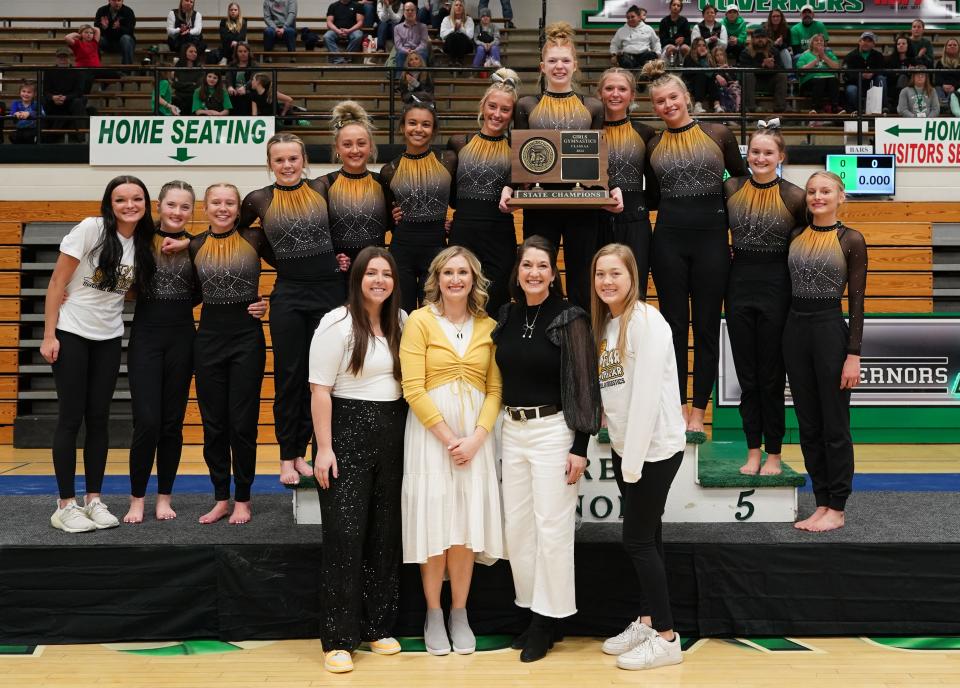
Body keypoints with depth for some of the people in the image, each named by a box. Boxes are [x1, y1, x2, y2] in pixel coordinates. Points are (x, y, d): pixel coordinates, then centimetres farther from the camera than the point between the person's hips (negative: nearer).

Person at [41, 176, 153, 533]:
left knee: (99, 419, 7)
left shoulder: (143, 242, 2)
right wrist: (49, 336, -14)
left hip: (109, 338, 5)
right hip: (71, 333, -4)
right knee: (71, 418, -2)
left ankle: (94, 499, 15)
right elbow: (57, 282, -11)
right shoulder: (91, 229, -13)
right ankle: (66, 505, 5)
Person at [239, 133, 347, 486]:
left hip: (329, 291, 1)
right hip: (288, 295, -1)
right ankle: (287, 457, 14)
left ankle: (301, 451, 18)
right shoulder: (259, 200, 2)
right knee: (289, 376, 3)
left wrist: (341, 257, 4)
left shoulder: (321, 188, 4)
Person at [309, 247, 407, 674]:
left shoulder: (401, 323, 9)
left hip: (393, 433, 5)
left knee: (385, 533, 9)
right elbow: (320, 389, -10)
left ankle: (378, 627, 21)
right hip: (348, 431, -5)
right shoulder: (337, 323, -7)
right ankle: (339, 639, 4)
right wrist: (323, 448, -14)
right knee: (344, 535, -4)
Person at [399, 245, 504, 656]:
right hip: (430, 433, -2)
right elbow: (413, 389, -9)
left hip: (475, 435, 2)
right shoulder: (419, 321, -4)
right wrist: (448, 438, -12)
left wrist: (476, 437, -10)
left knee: (466, 525, 3)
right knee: (433, 521, 1)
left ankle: (459, 613, 17)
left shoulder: (488, 327, 6)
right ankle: (433, 615, 15)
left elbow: (495, 389, 3)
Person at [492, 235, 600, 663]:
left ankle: (548, 620, 14)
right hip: (512, 430, 6)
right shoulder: (507, 316, 7)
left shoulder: (569, 319, -8)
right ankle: (532, 611, 23)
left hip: (553, 431, -5)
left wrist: (580, 447, -13)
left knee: (552, 528, 0)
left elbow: (584, 386, -9)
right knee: (516, 526, 9)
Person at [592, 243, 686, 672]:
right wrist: (623, 454, 5)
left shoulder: (645, 321, -16)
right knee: (645, 537, 13)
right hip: (626, 447, 7)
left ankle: (666, 638, 8)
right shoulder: (603, 324, 10)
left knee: (638, 539, -3)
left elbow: (647, 394, -21)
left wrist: (633, 459, -19)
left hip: (655, 448, -7)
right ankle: (646, 622, 24)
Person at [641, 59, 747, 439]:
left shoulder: (718, 134, 3)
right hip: (668, 239, 2)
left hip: (711, 236, -1)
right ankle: (677, 408, 14)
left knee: (706, 326, 2)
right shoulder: (653, 146, 9)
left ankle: (698, 413, 8)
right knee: (675, 324, 5)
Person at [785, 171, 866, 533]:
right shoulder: (795, 236, 10)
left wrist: (854, 355, -10)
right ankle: (821, 502, 20)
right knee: (808, 425, 10)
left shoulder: (851, 240, -3)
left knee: (834, 425, 2)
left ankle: (836, 508, 12)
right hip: (795, 328, 5)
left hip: (830, 329, -5)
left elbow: (857, 301, -6)